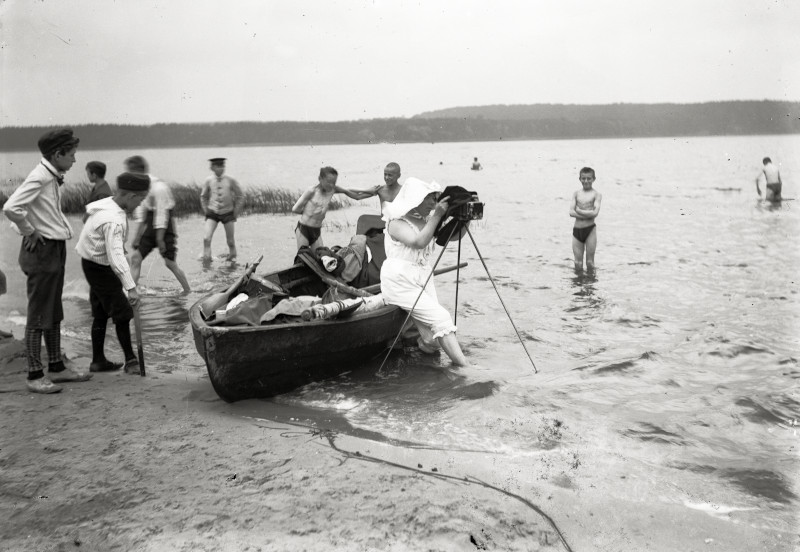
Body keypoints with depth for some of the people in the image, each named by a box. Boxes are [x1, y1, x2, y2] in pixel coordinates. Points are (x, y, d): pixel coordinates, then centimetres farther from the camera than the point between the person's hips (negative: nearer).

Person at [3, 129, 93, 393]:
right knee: (39, 316, -3)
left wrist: (63, 229, 11)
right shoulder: (39, 177, -18)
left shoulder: (53, 178, 11)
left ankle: (56, 367, 28)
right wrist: (30, 232, -16)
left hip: (56, 250, 10)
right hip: (41, 252, -10)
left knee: (54, 314, 17)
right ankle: (35, 375, 5)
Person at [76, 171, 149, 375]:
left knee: (101, 314, 15)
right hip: (100, 268, -10)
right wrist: (131, 287, -40)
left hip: (94, 264, 10)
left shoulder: (107, 204, 0)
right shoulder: (114, 221, -30)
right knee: (122, 313, -3)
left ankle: (98, 360, 23)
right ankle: (130, 360, 5)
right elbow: (116, 257, -36)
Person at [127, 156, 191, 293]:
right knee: (135, 257, 1)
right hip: (150, 228, 8)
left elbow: (161, 215, -21)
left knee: (170, 263, -3)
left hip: (164, 229, -8)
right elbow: (141, 210, 11)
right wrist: (138, 234, 9)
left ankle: (188, 291, 13)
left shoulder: (158, 188, -22)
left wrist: (160, 239, -20)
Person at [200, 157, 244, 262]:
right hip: (213, 214, 0)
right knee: (206, 238, -15)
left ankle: (232, 258, 22)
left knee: (230, 241, 4)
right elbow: (203, 197, 15)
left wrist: (236, 212, 3)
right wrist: (206, 210, 9)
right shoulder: (208, 181, -2)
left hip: (227, 214, 0)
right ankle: (206, 259, -6)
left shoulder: (230, 181, -5)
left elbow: (240, 196, 6)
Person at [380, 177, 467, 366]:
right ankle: (464, 365, -23)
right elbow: (419, 242, -26)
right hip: (400, 283, -8)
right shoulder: (397, 222, -10)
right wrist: (437, 216, -24)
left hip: (423, 281, 8)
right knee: (440, 317, -20)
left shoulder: (426, 220, 12)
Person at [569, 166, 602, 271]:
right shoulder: (576, 193, 9)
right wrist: (588, 214, -13)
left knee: (590, 262, 3)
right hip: (576, 230, 3)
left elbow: (595, 212, -14)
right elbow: (571, 212, -4)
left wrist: (578, 211, -8)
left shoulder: (596, 194, 0)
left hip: (590, 230, -3)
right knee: (578, 264, 6)